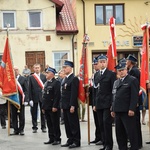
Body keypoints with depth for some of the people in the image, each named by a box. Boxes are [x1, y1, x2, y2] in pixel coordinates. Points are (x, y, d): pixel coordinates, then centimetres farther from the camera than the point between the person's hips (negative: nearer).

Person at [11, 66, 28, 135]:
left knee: (21, 116, 4)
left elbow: (26, 90, -2)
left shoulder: (23, 79, 1)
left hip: (21, 100, -1)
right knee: (14, 116, 5)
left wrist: (25, 100, -10)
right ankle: (15, 130, 13)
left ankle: (21, 129, 13)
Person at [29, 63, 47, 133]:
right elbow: (30, 89, -1)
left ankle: (43, 127, 12)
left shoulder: (44, 76, 5)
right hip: (34, 97, -1)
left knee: (43, 112, 5)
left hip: (42, 97, 1)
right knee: (34, 113, 4)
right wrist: (30, 99, -6)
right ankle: (34, 127, 11)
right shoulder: (31, 77, 1)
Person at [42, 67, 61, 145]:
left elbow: (57, 95, -16)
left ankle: (57, 139, 6)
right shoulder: (46, 83, 16)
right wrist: (43, 107, 15)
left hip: (53, 108, -8)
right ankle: (51, 138, 17)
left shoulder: (56, 83, -9)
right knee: (49, 124, 10)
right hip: (47, 108, 8)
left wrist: (55, 106, -21)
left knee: (55, 124, -1)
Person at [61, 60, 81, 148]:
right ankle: (70, 140, 19)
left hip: (71, 106, -9)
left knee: (74, 124, -2)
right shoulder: (66, 79, 15)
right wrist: (63, 105, 14)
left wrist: (72, 106, -21)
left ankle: (76, 141, 4)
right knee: (67, 124, 11)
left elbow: (74, 93, -17)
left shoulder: (74, 79, -11)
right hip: (65, 105, 9)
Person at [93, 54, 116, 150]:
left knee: (107, 123, -9)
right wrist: (95, 104, 12)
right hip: (99, 104, 6)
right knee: (101, 125, 7)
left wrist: (112, 104, -13)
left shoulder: (111, 74, -3)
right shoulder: (97, 75, 15)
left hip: (107, 104, -6)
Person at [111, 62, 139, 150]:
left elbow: (135, 96, -12)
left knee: (131, 132, -6)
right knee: (119, 133, 10)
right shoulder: (116, 82, 20)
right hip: (118, 111, 8)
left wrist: (132, 109, -19)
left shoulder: (132, 80, -4)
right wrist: (113, 109, 16)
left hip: (127, 111, -8)